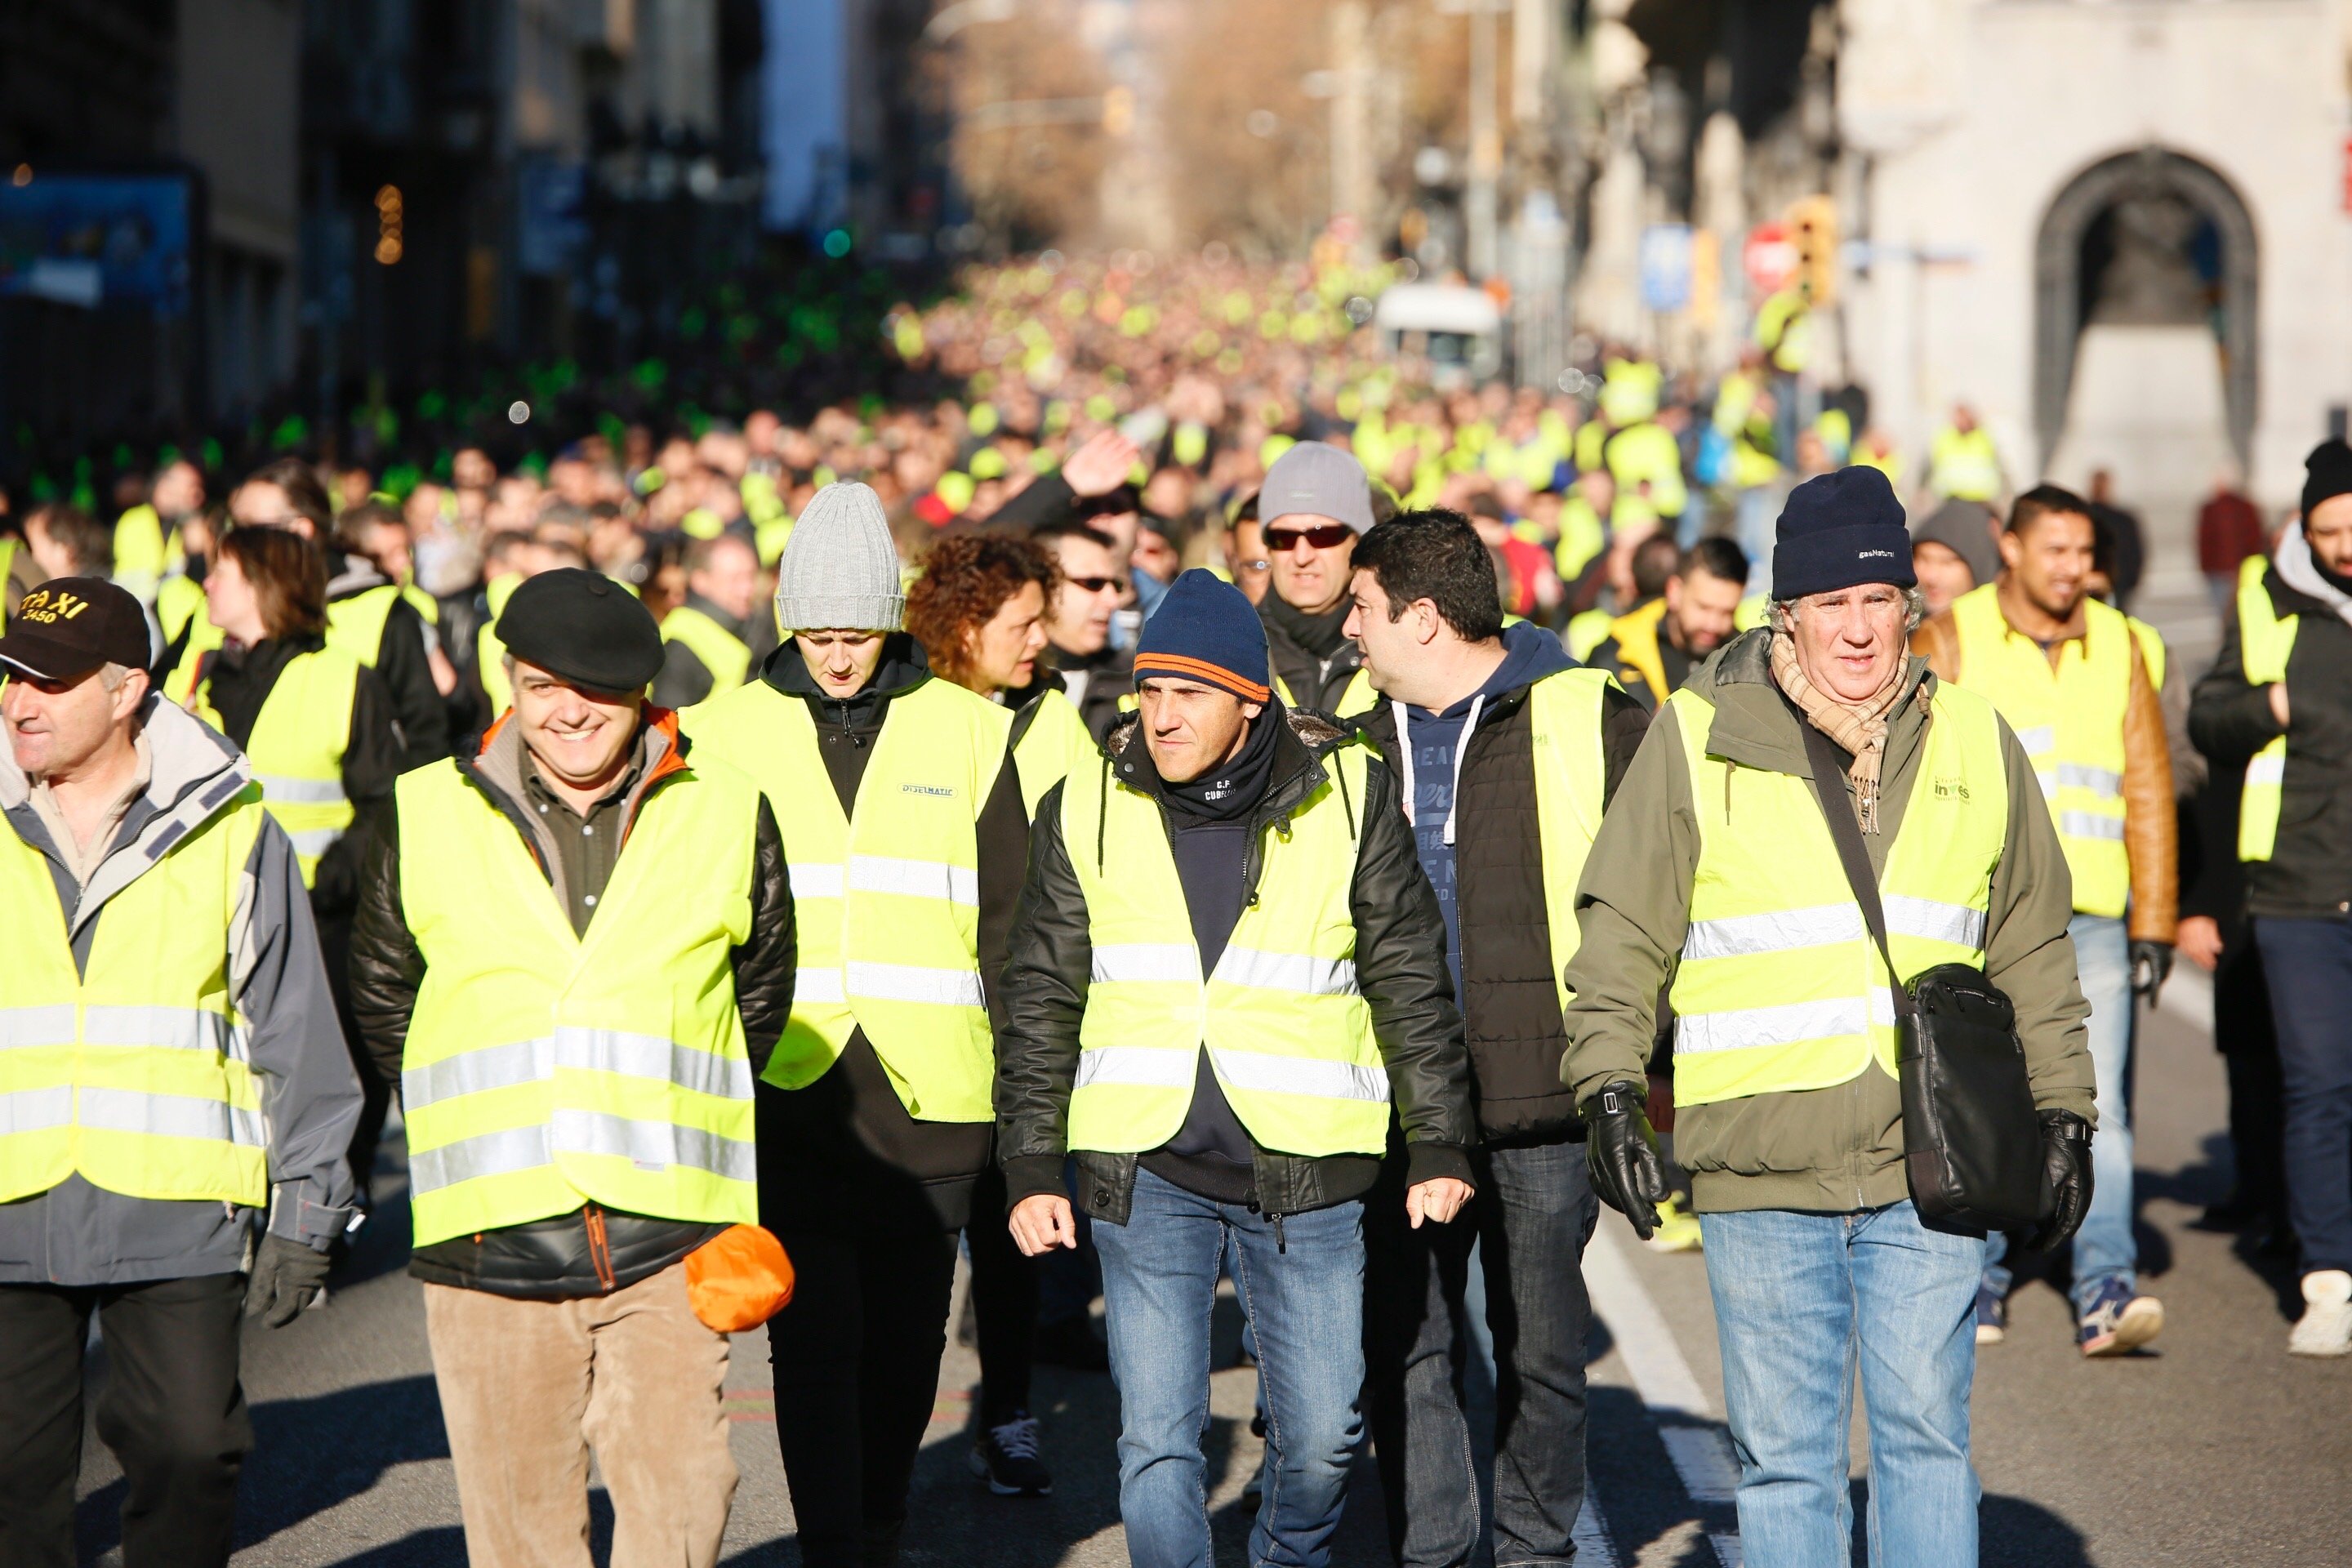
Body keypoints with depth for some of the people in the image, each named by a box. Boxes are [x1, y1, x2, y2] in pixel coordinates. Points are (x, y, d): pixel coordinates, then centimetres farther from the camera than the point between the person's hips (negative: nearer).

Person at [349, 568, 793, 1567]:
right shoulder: (425, 818, 6)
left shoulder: (727, 815, 7)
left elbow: (762, 1000, 18)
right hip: (490, 1235, 0)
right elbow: (381, 1005, 17)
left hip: (669, 1243, 0)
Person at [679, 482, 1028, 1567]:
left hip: (931, 1097, 1)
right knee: (814, 1342, -9)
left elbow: (1010, 915, 10)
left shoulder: (969, 733, 7)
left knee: (905, 1343, 9)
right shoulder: (723, 735, 6)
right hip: (786, 1089, -1)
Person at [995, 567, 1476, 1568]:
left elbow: (1410, 982, 4)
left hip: (1304, 1171, 0)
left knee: (1322, 1435, 6)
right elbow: (1042, 1002, 7)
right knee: (1157, 1443, -3)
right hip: (1145, 1174, 0)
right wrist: (1030, 1170, 3)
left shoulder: (1348, 796, -1)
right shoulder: (1088, 810, 2)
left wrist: (1439, 1146, 2)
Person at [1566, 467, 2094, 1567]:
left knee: (1925, 1434, 3)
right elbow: (1622, 932, 3)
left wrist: (2061, 1112, 14)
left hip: (1928, 1170, 2)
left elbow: (2033, 951, 17)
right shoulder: (1698, 737, 1)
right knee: (1783, 1454, 4)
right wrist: (1610, 1089, -7)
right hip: (1760, 1177, -1)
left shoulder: (1974, 744, 9)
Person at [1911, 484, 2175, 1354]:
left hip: (2091, 919, 1)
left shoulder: (2116, 645, 11)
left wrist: (2153, 924, 9)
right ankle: (1978, 1281, 16)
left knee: (2096, 1106, -8)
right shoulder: (1949, 642, 3)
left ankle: (2107, 1290, -13)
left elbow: (2148, 790, 13)